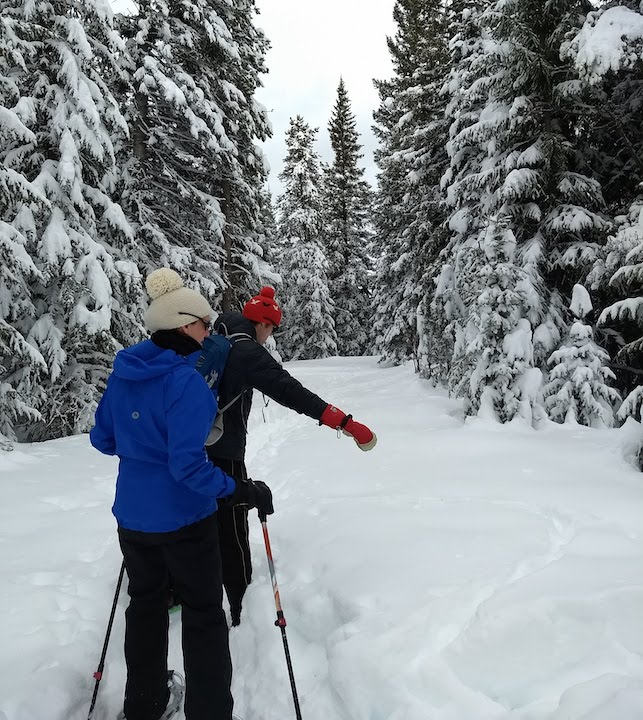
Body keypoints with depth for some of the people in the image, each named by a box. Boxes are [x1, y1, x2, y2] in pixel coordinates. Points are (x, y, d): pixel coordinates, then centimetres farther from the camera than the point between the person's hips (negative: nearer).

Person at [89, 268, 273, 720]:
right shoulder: (186, 381, -24)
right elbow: (187, 465, -28)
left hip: (133, 513, 7)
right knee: (204, 613, 10)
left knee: (145, 602, 24)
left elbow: (102, 439, 7)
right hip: (183, 517, -7)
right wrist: (242, 491, -20)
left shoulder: (123, 372, -2)